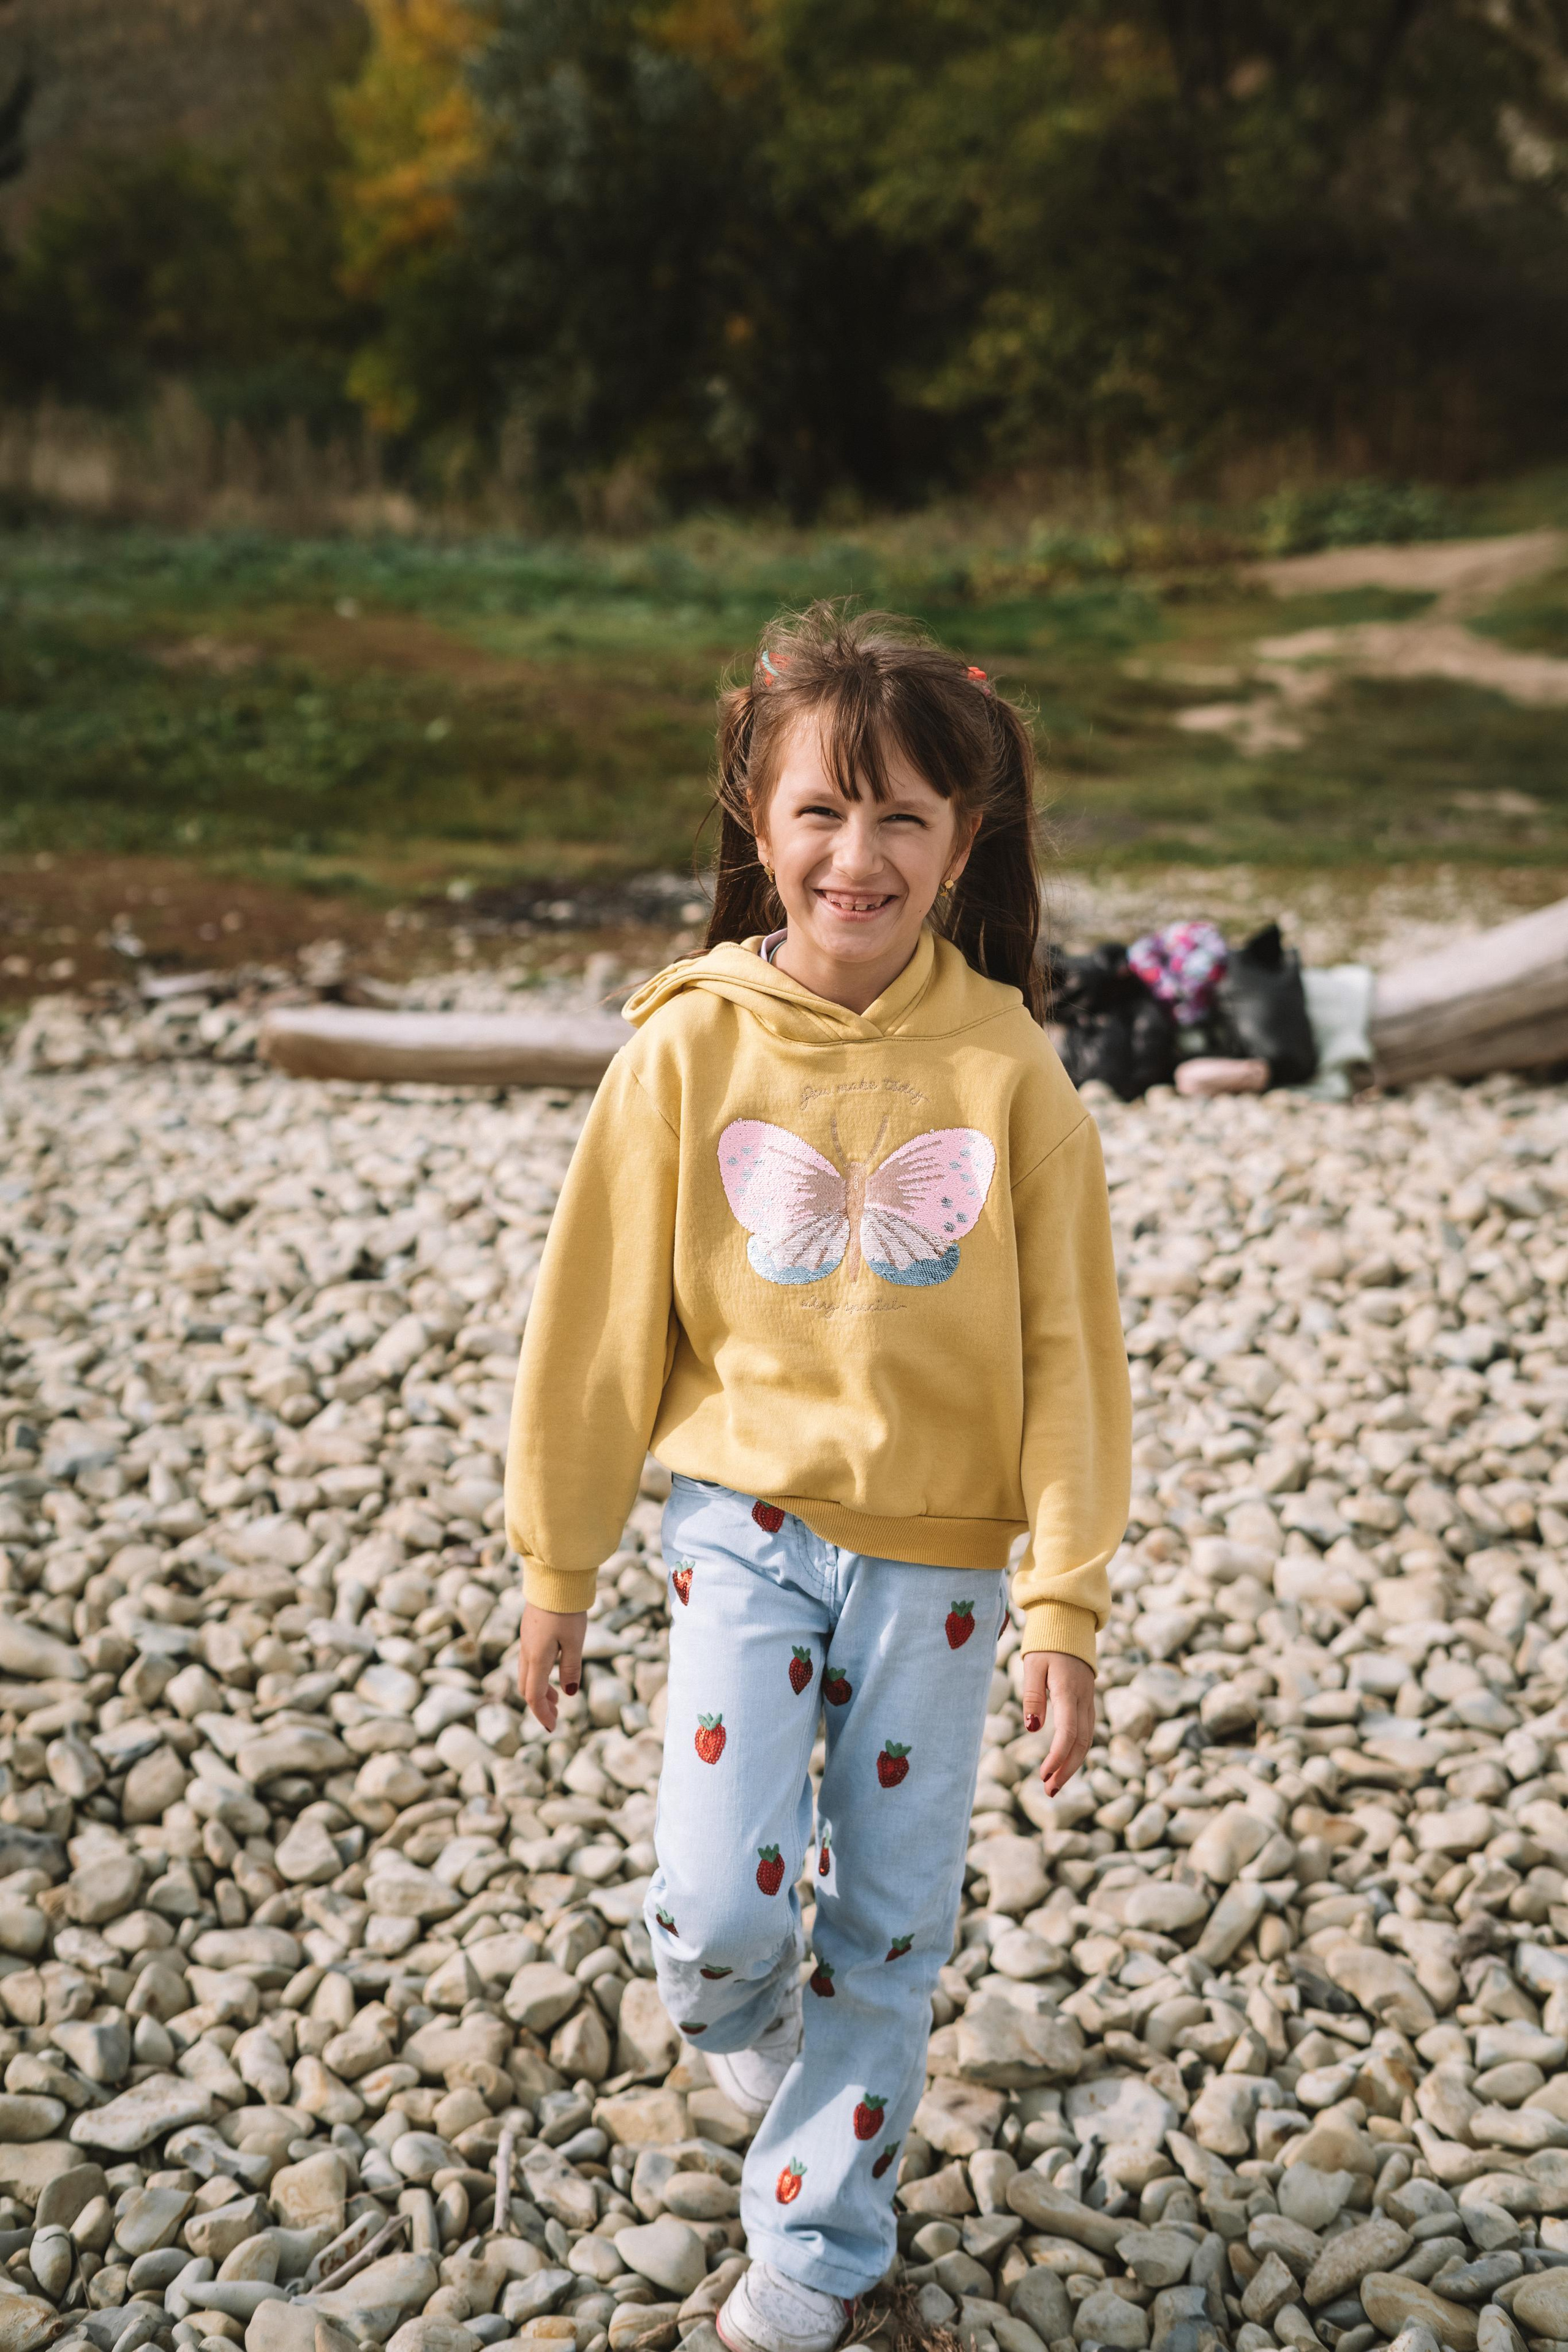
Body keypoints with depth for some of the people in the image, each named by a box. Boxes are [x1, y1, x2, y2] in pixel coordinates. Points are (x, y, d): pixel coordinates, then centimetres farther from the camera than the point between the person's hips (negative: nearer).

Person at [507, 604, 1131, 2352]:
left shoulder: (1008, 1069, -10)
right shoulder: (690, 1048, -9)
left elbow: (1067, 1348, -5)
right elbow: (602, 1318, -1)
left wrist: (1064, 1607, -6)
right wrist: (556, 1565, 5)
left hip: (939, 1557, 1)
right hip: (746, 1527, 0)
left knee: (887, 1930, 10)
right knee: (719, 1910, -6)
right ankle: (746, 2020, 32)